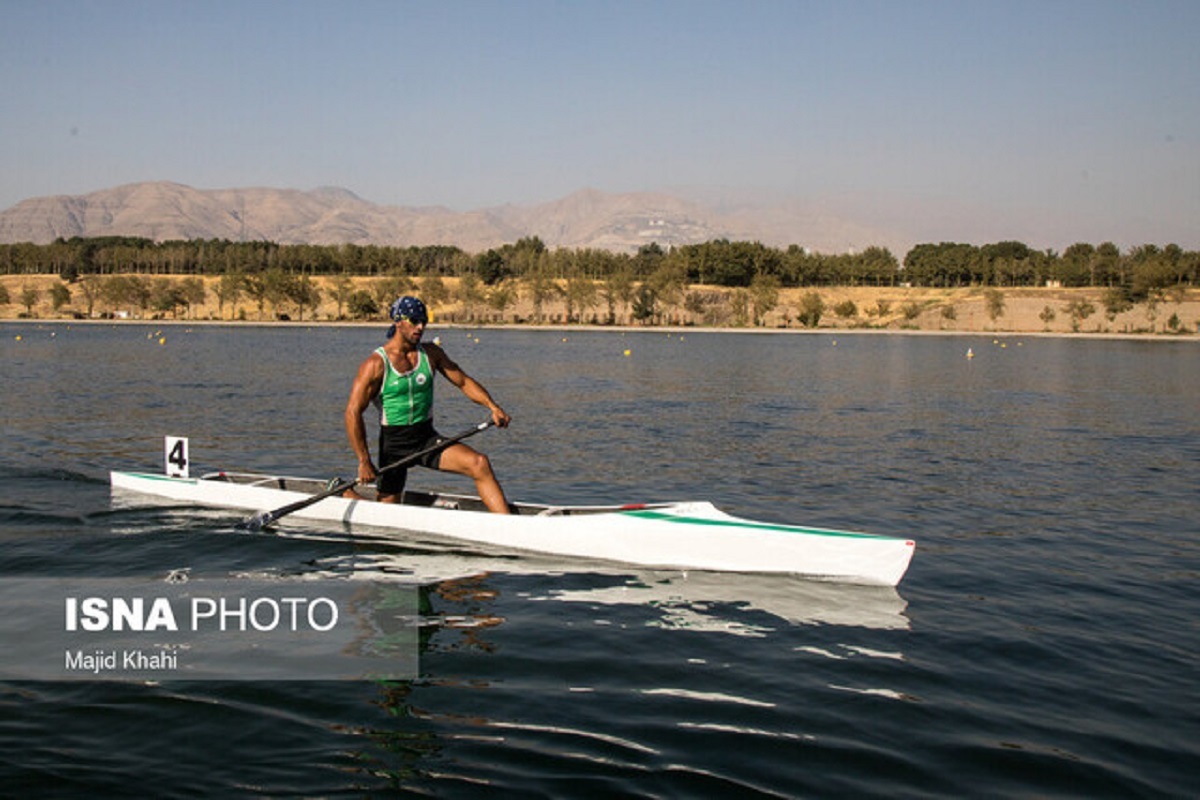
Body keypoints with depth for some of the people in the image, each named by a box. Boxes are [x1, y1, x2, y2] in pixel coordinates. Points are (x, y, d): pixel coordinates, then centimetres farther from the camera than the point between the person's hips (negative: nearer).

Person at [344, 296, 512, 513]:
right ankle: (343, 493, 36)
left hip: (427, 438, 4)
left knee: (479, 463, -19)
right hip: (394, 443, -4)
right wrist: (364, 461, -15)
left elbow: (464, 382, 7)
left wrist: (493, 407, -10)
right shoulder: (376, 364, -13)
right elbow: (353, 413, -14)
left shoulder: (430, 353, 3)